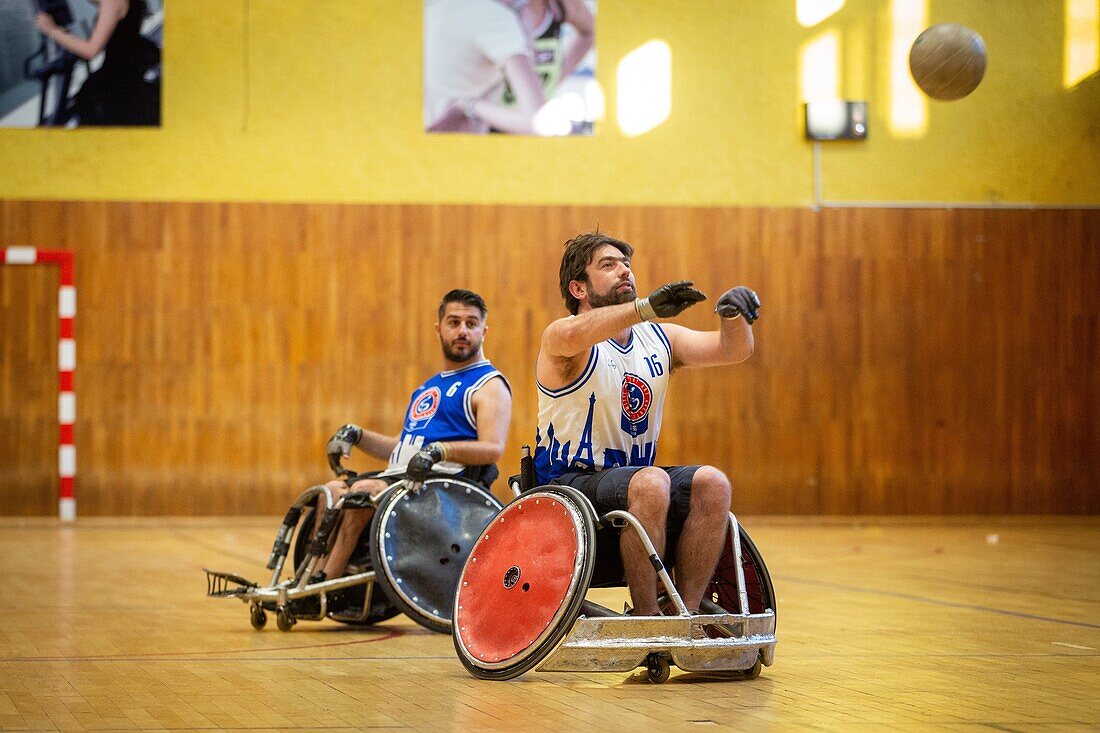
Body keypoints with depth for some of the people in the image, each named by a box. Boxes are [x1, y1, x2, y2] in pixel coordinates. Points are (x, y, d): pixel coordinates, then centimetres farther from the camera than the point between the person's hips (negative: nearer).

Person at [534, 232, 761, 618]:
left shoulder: (658, 339, 12)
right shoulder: (559, 337, -8)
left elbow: (732, 350, 0)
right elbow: (573, 335, -35)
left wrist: (734, 315, -24)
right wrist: (647, 307, -50)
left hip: (633, 478, 6)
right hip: (569, 483, -6)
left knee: (711, 483, -22)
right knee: (650, 483, -34)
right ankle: (646, 621, -27)